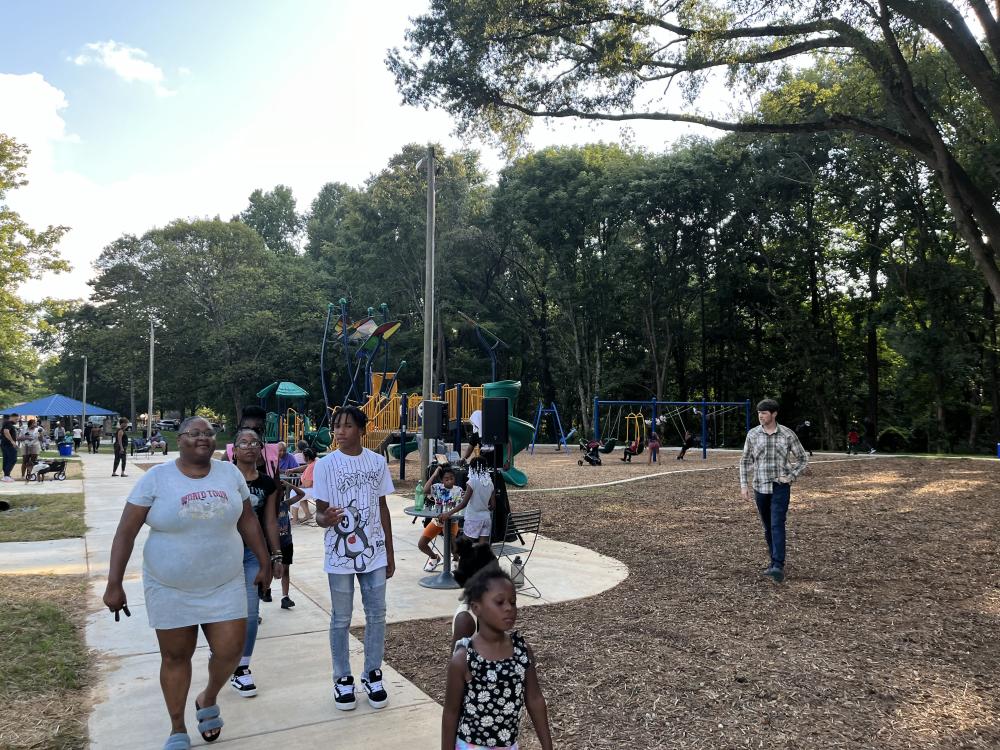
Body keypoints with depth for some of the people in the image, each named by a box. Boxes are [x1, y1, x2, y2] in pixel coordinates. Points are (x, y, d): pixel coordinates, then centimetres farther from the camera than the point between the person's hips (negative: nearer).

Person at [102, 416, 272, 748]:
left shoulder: (230, 473, -1)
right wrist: (114, 584, -11)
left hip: (225, 586, 2)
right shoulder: (156, 478, -10)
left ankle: (208, 700, 34)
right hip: (170, 589, -2)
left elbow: (248, 521, 8)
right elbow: (125, 532, -8)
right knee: (175, 657, 11)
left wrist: (264, 562, 9)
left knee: (229, 651, 1)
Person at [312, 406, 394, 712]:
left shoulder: (377, 462, 1)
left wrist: (390, 551, 9)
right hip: (340, 555, -2)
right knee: (341, 619, 8)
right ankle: (343, 679, 24)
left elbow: (382, 508, 8)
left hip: (374, 553, 2)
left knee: (376, 615, 8)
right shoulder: (326, 464, -7)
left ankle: (373, 675, 25)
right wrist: (326, 518, -31)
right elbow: (319, 511, -5)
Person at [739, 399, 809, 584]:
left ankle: (778, 567, -19)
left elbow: (802, 459, 6)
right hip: (760, 487, 3)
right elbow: (745, 461, 8)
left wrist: (791, 476, -6)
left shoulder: (787, 434, -4)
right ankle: (774, 560, 28)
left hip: (780, 487, -3)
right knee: (767, 527, 13)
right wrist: (744, 485, 2)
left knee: (777, 525, -15)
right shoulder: (752, 434, 2)